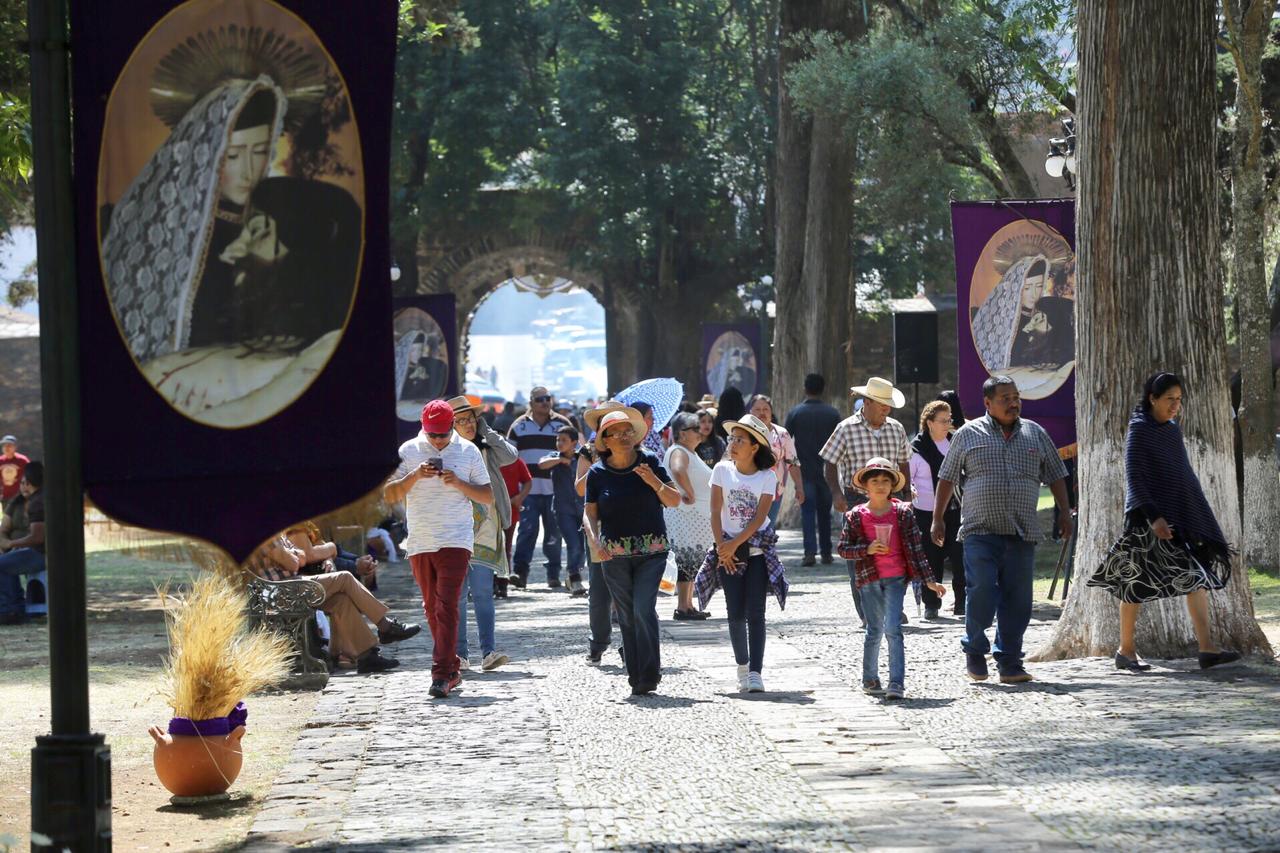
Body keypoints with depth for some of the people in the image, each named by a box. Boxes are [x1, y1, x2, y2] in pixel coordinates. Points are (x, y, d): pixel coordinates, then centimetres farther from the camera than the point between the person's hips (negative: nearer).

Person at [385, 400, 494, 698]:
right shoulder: (408, 451, 6)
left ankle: (442, 675, -18)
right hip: (419, 542, 3)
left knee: (446, 606, -13)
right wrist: (414, 476, -12)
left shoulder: (468, 451, 4)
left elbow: (488, 498, 5)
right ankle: (452, 670, 20)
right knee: (432, 609, 9)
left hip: (455, 540, -3)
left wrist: (459, 484, -11)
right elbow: (389, 495, 3)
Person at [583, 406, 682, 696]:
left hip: (652, 550, -2)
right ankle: (636, 677, 12)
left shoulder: (649, 462, 0)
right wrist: (594, 540, -15)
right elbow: (590, 513, 3)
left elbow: (674, 501, 1)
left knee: (644, 609, -16)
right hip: (614, 553, 2)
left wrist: (654, 481, -17)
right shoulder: (598, 473, 2)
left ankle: (649, 675, -13)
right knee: (627, 616, 5)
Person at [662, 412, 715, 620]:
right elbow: (678, 471, -35)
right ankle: (682, 607, -7)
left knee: (692, 561, 13)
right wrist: (690, 494, -27)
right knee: (687, 559, -8)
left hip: (697, 516, 10)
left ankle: (688, 605, 18)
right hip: (684, 515, -10)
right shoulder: (678, 452, -14)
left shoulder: (691, 453, 18)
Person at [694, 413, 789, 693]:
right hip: (729, 548, 2)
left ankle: (755, 672, -10)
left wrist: (735, 544, -17)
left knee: (755, 612, -8)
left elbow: (760, 517, -10)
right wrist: (722, 547, -9)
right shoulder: (722, 470, 0)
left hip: (758, 549, -2)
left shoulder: (767, 477, -3)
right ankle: (742, 665, 19)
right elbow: (715, 512, -1)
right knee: (735, 613, 1)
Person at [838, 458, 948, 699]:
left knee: (893, 629, -13)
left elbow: (915, 548, 4)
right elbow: (843, 548, 3)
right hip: (869, 579, 1)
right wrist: (867, 549, -15)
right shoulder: (856, 516, 2)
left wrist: (929, 580, 2)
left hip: (896, 578, -1)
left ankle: (896, 683, -16)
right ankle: (870, 680, 26)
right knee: (874, 631, 10)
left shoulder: (903, 513, 2)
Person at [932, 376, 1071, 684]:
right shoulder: (968, 434, 6)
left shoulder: (1035, 434, 14)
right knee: (982, 590, -13)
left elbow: (1055, 476, 18)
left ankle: (1010, 663, 7)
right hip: (980, 531, -3)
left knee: (1018, 599, 1)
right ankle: (974, 650, 8)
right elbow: (947, 478, 9)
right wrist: (938, 519, 5)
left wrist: (1064, 513, 10)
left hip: (1022, 532, 3)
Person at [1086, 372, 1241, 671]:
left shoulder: (1173, 430, 13)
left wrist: (1198, 516, 19)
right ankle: (1126, 650, 11)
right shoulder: (1139, 430, -9)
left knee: (1197, 577, -3)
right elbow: (1134, 478, -15)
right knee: (1137, 583, 1)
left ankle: (1207, 648, -9)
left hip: (1182, 514, 7)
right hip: (1151, 517, -7)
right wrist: (1153, 517, -24)